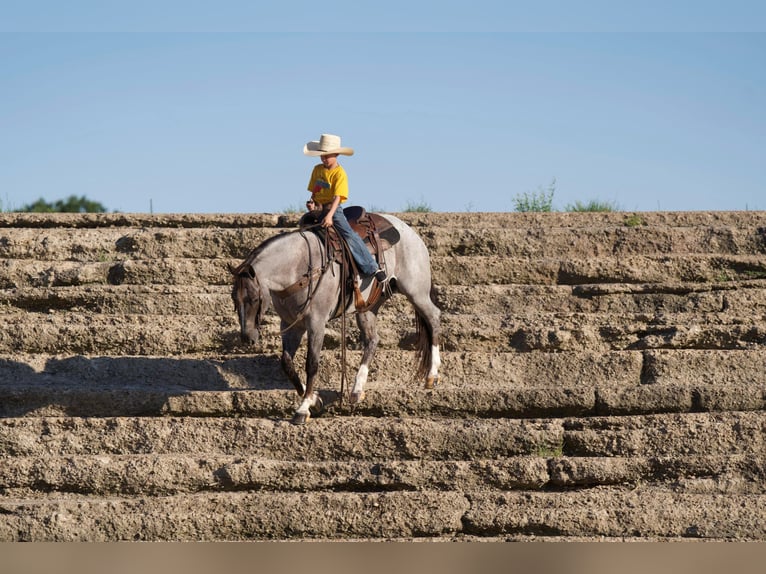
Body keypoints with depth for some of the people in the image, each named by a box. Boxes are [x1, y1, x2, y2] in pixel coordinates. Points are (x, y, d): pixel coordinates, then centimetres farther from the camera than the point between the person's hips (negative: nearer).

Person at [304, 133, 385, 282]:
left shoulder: (339, 173, -11)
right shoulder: (317, 169, 8)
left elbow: (337, 197, -19)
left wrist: (329, 215, -31)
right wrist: (312, 203, -5)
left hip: (333, 209, -7)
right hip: (318, 209, 7)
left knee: (349, 235, -21)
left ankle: (372, 268, -21)